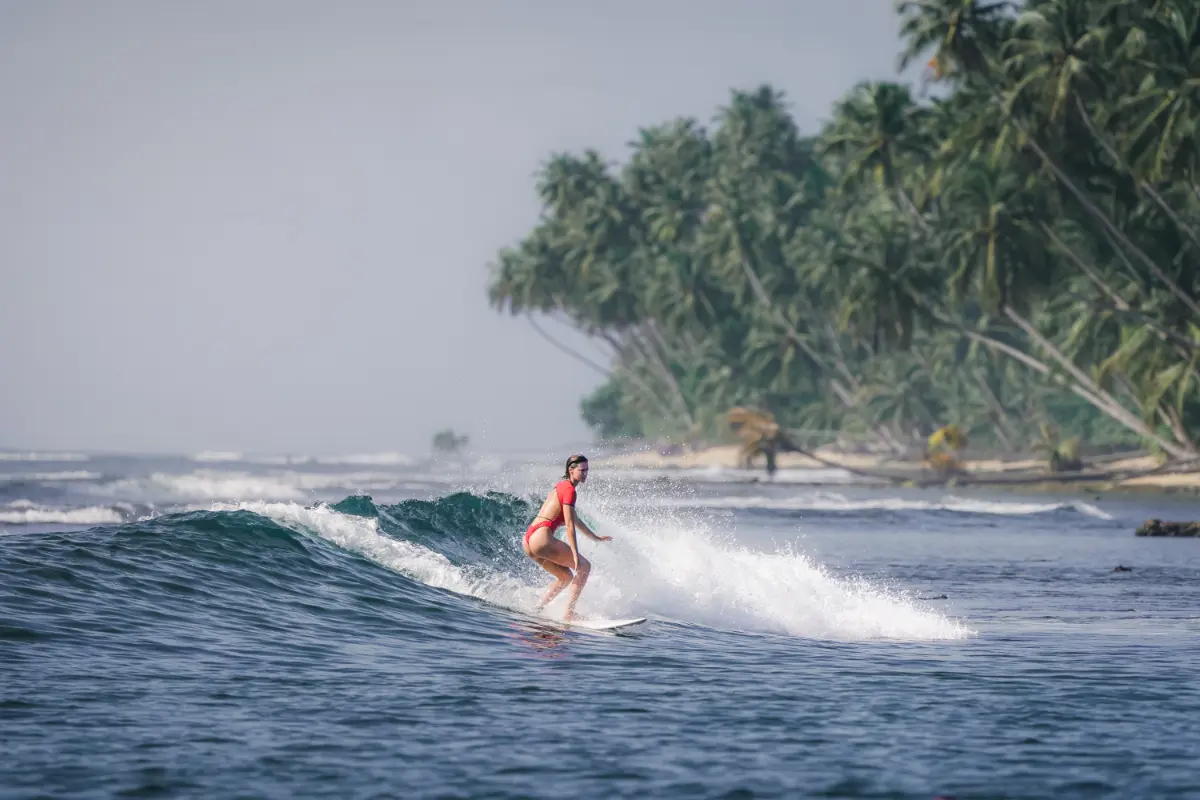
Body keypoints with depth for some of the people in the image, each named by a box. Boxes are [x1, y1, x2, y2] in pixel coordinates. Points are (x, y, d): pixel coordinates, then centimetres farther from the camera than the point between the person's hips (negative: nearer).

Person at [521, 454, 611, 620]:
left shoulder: (561, 486, 23)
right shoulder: (569, 489, -7)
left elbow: (575, 519, 35)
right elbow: (570, 525, -14)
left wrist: (595, 538, 43)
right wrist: (575, 554, -16)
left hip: (529, 539, 10)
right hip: (542, 538, -10)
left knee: (566, 577, 22)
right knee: (584, 566, 1)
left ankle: (537, 608, 12)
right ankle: (569, 613, -7)